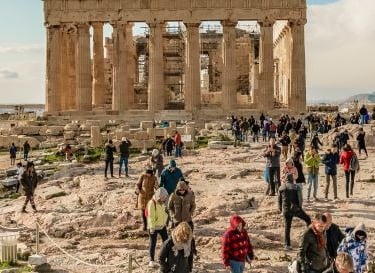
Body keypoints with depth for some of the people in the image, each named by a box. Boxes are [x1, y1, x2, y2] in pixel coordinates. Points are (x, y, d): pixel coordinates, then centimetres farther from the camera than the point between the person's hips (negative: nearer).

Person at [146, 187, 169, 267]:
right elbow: (151, 217, -22)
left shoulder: (162, 202, 2)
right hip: (154, 227, -7)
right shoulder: (152, 203, -23)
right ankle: (151, 260, 15)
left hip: (162, 226, 7)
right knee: (153, 243, 4)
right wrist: (152, 227, -22)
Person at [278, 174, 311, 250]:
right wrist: (299, 207, 7)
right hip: (295, 209, -3)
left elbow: (279, 200, 9)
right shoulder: (295, 187, -7)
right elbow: (299, 199, -7)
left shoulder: (281, 188, 4)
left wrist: (280, 209, 22)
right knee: (307, 219, 19)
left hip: (286, 210, 3)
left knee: (287, 227, 9)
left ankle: (287, 245, 9)